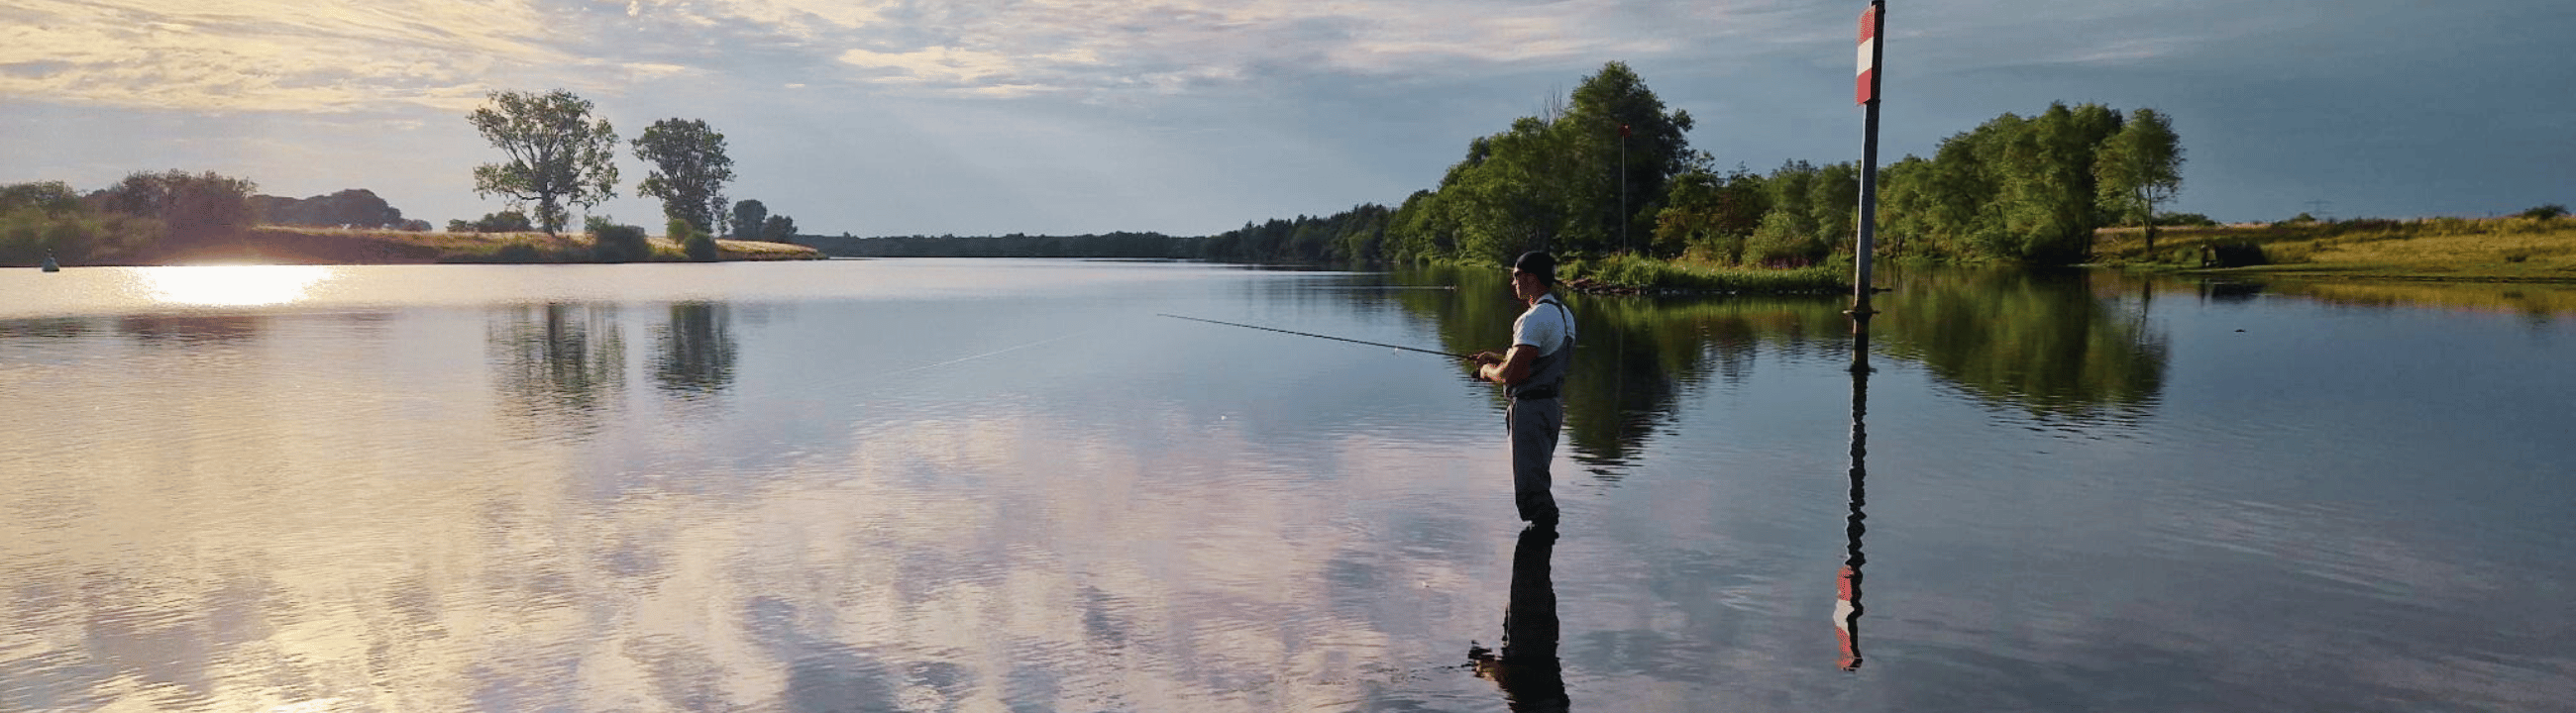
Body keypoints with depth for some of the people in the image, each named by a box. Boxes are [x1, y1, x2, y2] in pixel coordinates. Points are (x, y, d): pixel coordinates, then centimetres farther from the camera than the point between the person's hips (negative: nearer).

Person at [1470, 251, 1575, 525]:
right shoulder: (1563, 313, 14)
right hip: (1552, 406, 10)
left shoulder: (1535, 318, -19)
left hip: (1531, 408, -10)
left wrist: (1488, 371, -1)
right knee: (1538, 480, 19)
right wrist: (1497, 358, 18)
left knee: (1530, 486, -7)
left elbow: (1511, 374, -23)